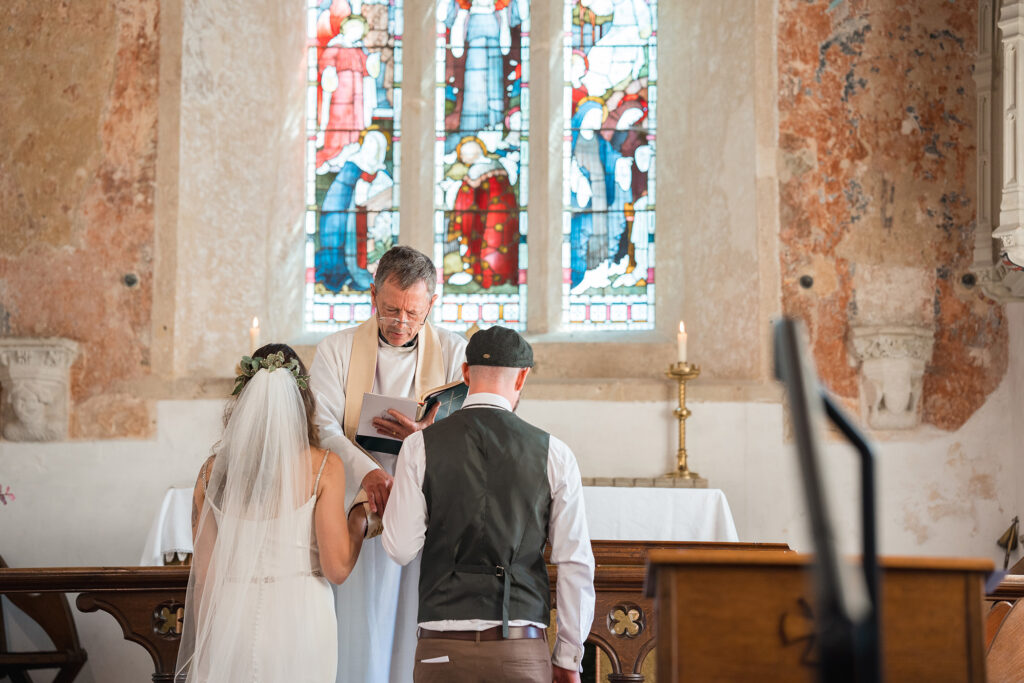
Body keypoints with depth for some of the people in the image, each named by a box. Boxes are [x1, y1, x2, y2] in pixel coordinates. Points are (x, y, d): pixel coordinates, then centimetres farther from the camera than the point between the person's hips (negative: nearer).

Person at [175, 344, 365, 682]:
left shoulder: (213, 470, 0)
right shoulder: (324, 466, -8)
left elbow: (203, 573, 4)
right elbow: (337, 568, -9)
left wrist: (205, 647, 15)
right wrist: (360, 517, 8)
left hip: (230, 620, 3)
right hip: (299, 620, -2)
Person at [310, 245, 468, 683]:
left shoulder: (453, 353, 8)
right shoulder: (336, 350, 8)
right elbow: (322, 425, -6)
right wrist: (367, 472, -24)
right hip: (360, 513, 0)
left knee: (421, 638, -2)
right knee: (359, 636, -4)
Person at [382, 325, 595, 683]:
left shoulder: (420, 446, 0)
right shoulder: (553, 454, 1)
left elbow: (401, 548, 0)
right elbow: (576, 562, 1)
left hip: (444, 649, 0)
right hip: (523, 650, 0)